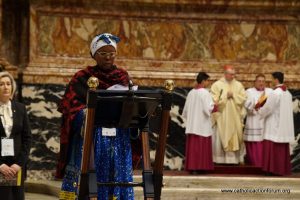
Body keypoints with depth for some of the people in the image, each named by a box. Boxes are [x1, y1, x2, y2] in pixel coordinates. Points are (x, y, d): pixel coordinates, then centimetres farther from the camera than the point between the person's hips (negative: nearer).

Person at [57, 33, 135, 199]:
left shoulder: (123, 77, 12)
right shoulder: (82, 78, 1)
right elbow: (70, 108, -4)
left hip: (118, 143, 3)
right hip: (90, 140, -3)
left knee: (117, 181, 2)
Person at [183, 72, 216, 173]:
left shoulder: (191, 93, 7)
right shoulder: (205, 93, -12)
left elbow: (186, 109, 11)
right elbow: (208, 108, -17)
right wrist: (213, 106, 2)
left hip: (192, 125, 6)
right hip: (202, 125, -6)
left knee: (192, 146, 7)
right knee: (202, 146, 0)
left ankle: (191, 166, 7)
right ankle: (200, 167, -1)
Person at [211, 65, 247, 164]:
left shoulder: (238, 85, 9)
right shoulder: (217, 85, 0)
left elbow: (243, 98, 1)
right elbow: (215, 100, -8)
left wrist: (233, 95, -10)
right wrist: (226, 96, -11)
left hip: (235, 118, 3)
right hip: (222, 117, -3)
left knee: (236, 137, 2)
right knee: (221, 137, -2)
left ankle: (235, 158, 6)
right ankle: (220, 159, 2)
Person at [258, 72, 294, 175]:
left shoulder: (275, 93, -16)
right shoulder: (288, 93, 9)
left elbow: (267, 108, -15)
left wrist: (259, 110, 6)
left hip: (275, 126, -8)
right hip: (284, 126, 8)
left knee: (273, 148, -3)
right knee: (283, 149, 11)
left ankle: (274, 168, -5)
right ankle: (284, 169, 12)